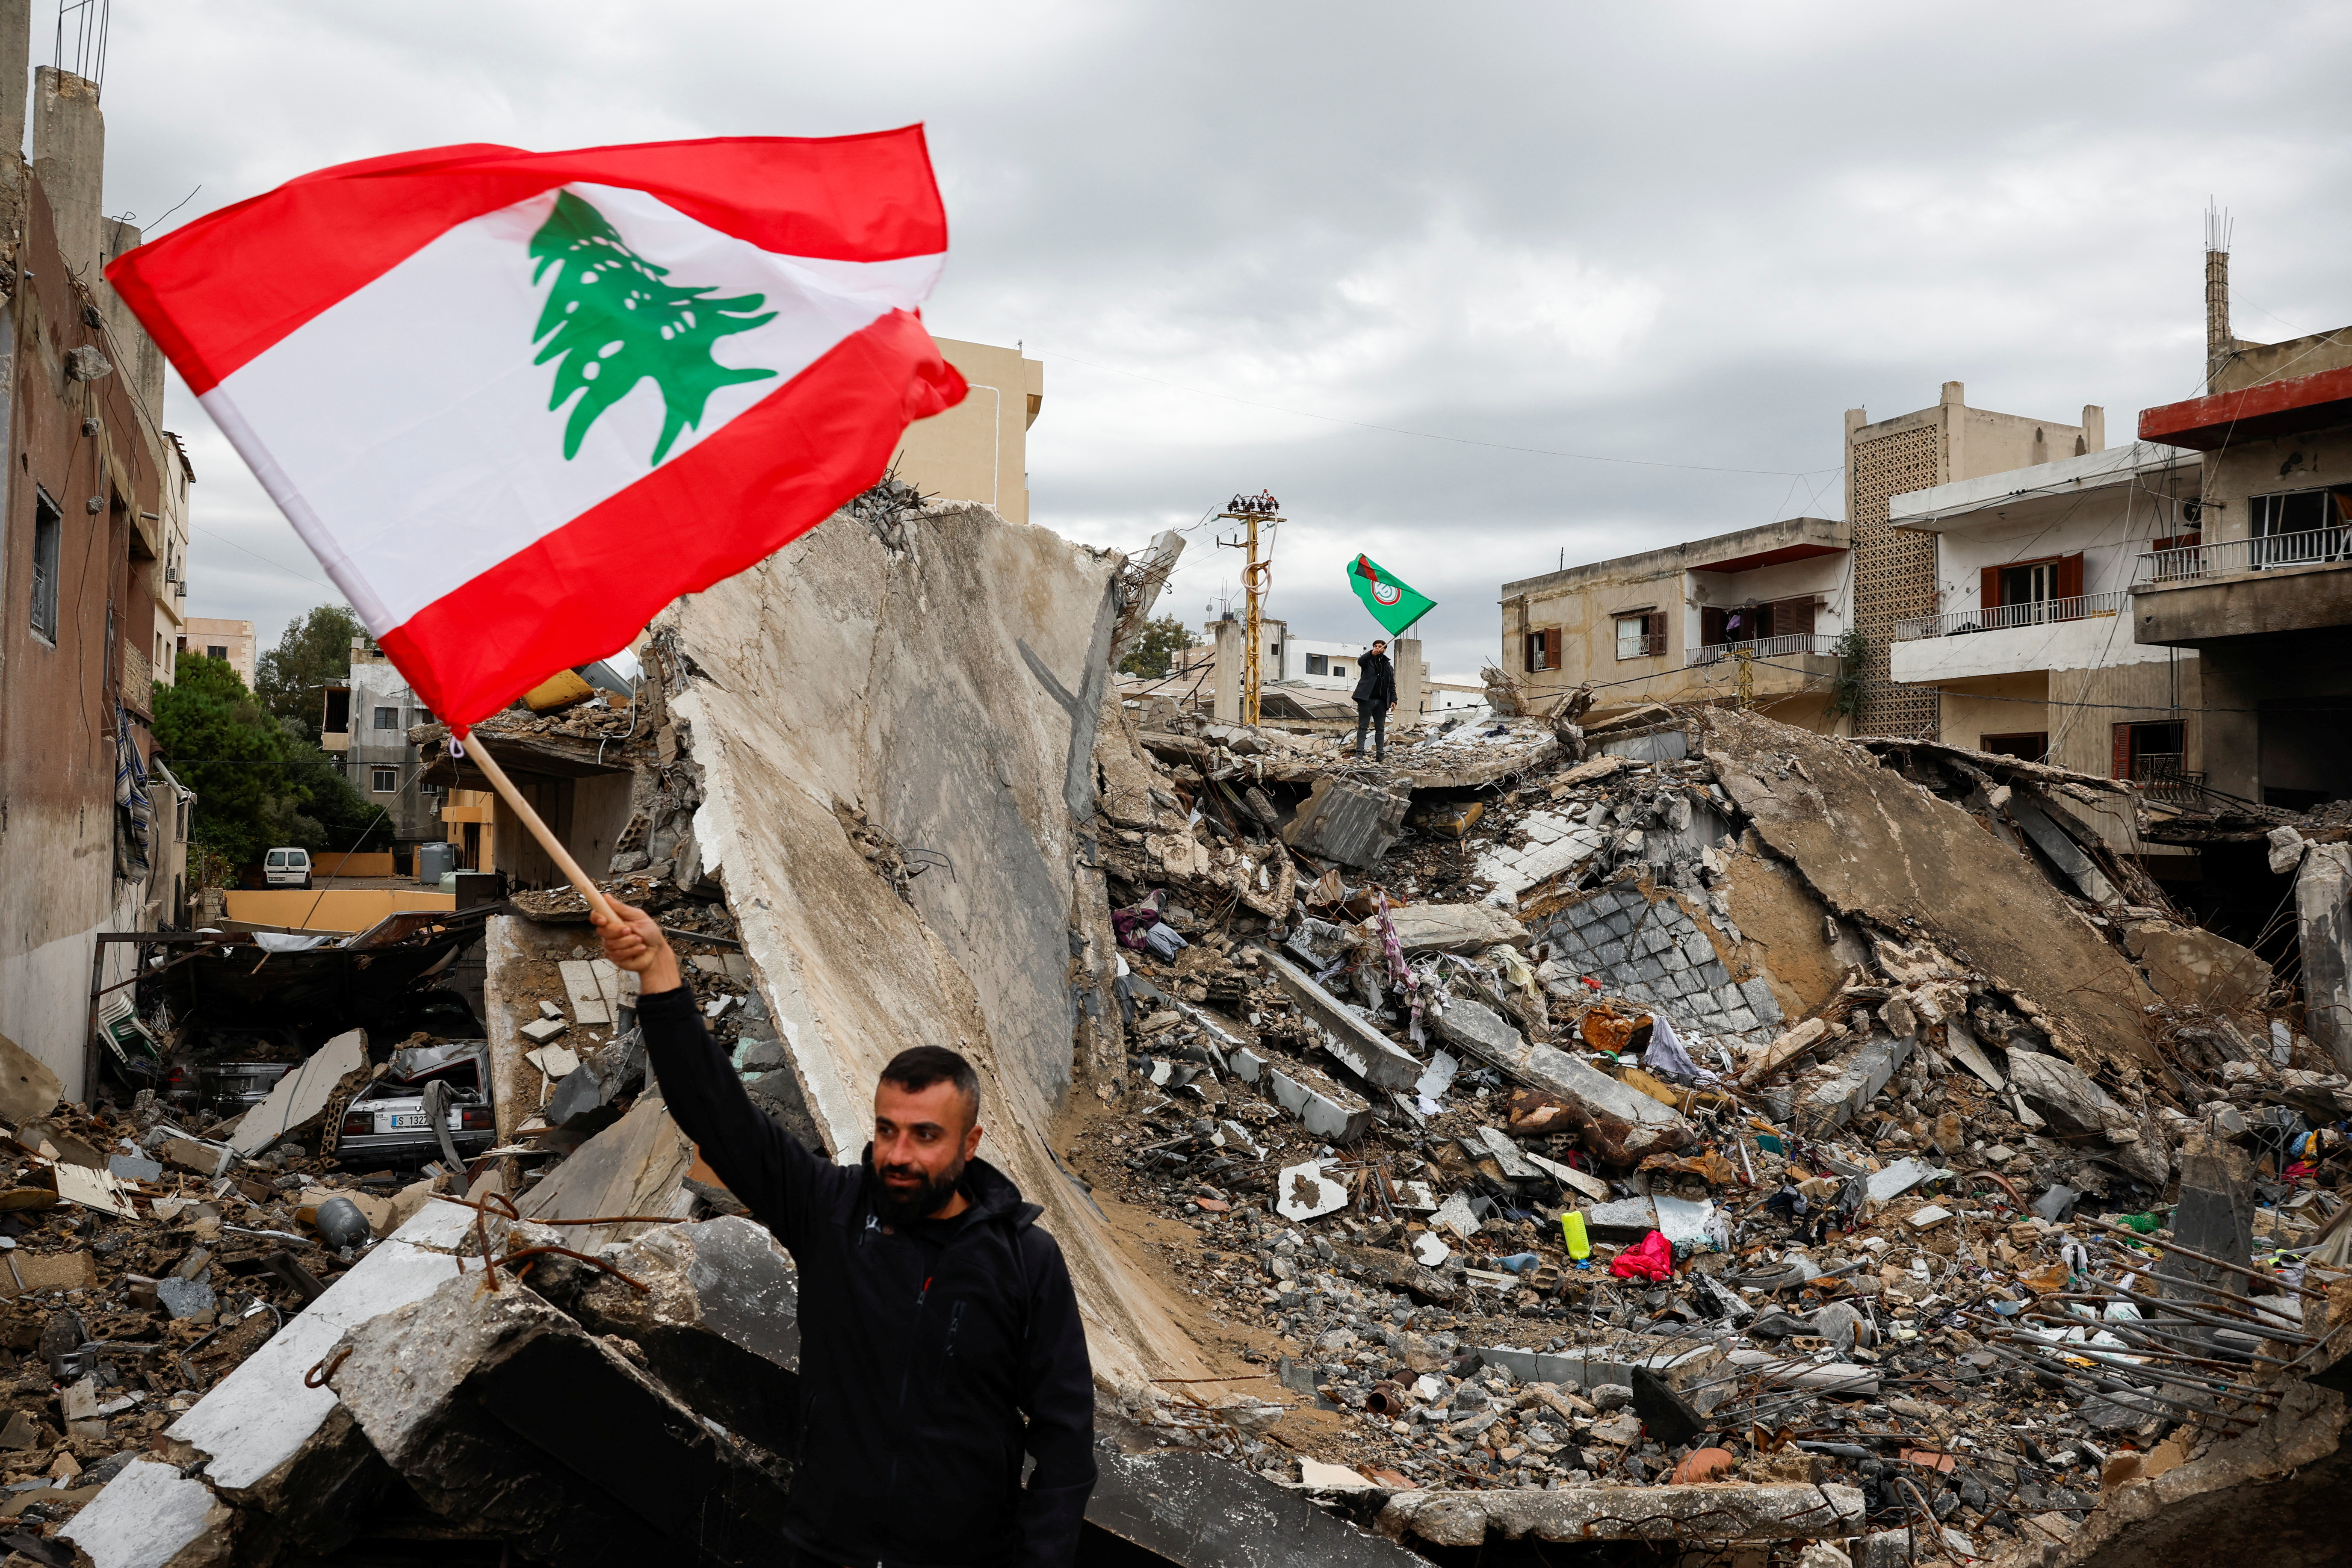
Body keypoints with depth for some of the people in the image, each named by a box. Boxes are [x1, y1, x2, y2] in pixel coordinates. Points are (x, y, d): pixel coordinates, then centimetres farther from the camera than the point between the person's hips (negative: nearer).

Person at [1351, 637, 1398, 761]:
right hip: (1367, 699, -4)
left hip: (1382, 702, 4)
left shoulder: (1388, 666, 19)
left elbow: (1392, 685, 18)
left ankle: (1380, 754, 8)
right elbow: (1360, 661, -17)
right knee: (1363, 726, -4)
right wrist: (1371, 654, -36)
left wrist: (1393, 699, 5)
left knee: (1381, 729, 6)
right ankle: (1359, 752, -6)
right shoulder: (1368, 661, 7)